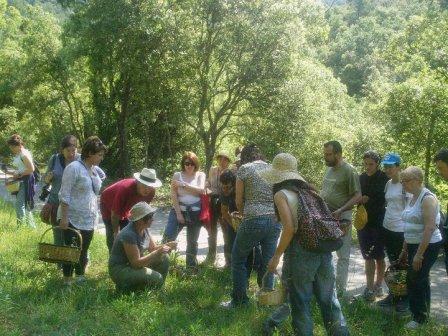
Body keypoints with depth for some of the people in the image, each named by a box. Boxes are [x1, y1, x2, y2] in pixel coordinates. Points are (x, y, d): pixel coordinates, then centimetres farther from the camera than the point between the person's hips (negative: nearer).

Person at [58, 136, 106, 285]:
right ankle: (67, 281, 10)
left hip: (89, 220, 7)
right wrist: (64, 218, -19)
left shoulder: (93, 169, 10)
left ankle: (80, 277, 25)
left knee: (83, 251, 14)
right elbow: (65, 195, -16)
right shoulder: (74, 168, -14)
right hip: (73, 219, -7)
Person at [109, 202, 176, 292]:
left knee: (164, 259, -5)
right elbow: (136, 262, -28)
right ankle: (126, 286, -4)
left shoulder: (144, 229, -1)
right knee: (157, 279, -23)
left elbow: (153, 248, 9)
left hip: (135, 264, 9)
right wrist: (158, 253, -29)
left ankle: (157, 288, 7)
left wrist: (167, 246, -10)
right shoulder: (129, 235, -28)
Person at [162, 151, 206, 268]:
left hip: (195, 212, 1)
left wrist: (183, 184, -15)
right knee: (168, 237, -15)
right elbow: (174, 195, -4)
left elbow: (201, 190, -12)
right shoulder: (177, 175, 2)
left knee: (192, 241, 12)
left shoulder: (200, 175, 6)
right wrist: (178, 213, -11)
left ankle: (191, 267, 23)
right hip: (179, 210, -1)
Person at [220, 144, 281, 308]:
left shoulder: (244, 169, 2)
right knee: (268, 261, 12)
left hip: (254, 219, -4)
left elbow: (239, 201, 5)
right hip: (275, 219, 5)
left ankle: (239, 300, 15)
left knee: (238, 258, 12)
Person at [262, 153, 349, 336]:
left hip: (301, 250, -6)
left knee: (300, 302, 8)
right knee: (328, 299, 15)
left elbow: (290, 228, -16)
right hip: (323, 249, 6)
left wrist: (276, 257, -9)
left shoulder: (281, 194, -4)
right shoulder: (307, 190, 15)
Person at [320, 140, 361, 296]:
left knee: (343, 256, 4)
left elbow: (357, 196, -14)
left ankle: (340, 289, 11)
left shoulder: (349, 171, -12)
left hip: (341, 219, -8)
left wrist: (340, 210, -24)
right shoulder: (329, 168, 11)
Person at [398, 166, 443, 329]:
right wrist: (405, 250, 18)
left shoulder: (427, 198, -17)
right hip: (413, 244, 9)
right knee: (415, 280, 12)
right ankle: (419, 314, 23)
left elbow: (429, 228, -23)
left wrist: (419, 254, -24)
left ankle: (420, 318, 9)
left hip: (427, 246, -9)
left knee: (417, 280, -5)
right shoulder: (413, 198, 10)